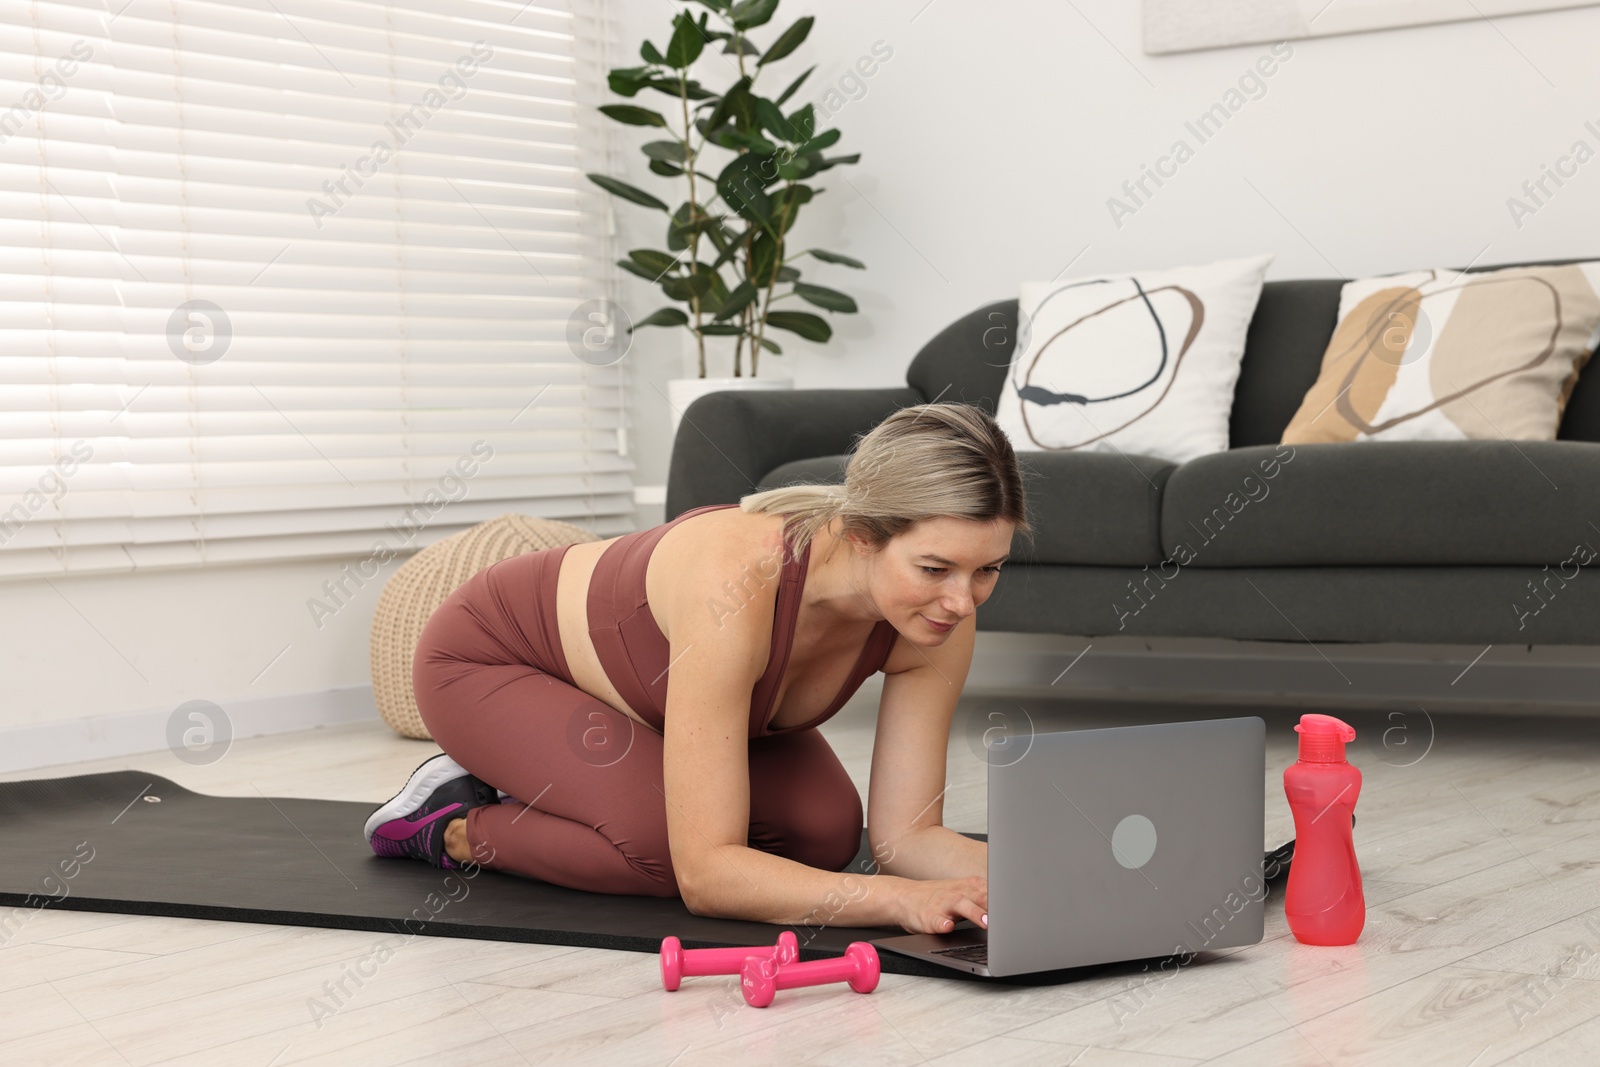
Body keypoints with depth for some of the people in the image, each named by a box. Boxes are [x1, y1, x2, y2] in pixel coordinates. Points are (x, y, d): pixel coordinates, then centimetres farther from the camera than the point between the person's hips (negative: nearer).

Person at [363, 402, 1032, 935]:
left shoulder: (943, 621, -25)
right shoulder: (741, 579, -44)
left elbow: (907, 834, -19)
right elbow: (705, 872, -42)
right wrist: (900, 900, -52)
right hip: (490, 656, -7)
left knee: (825, 830, -11)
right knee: (671, 841, -30)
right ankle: (457, 826, 1)